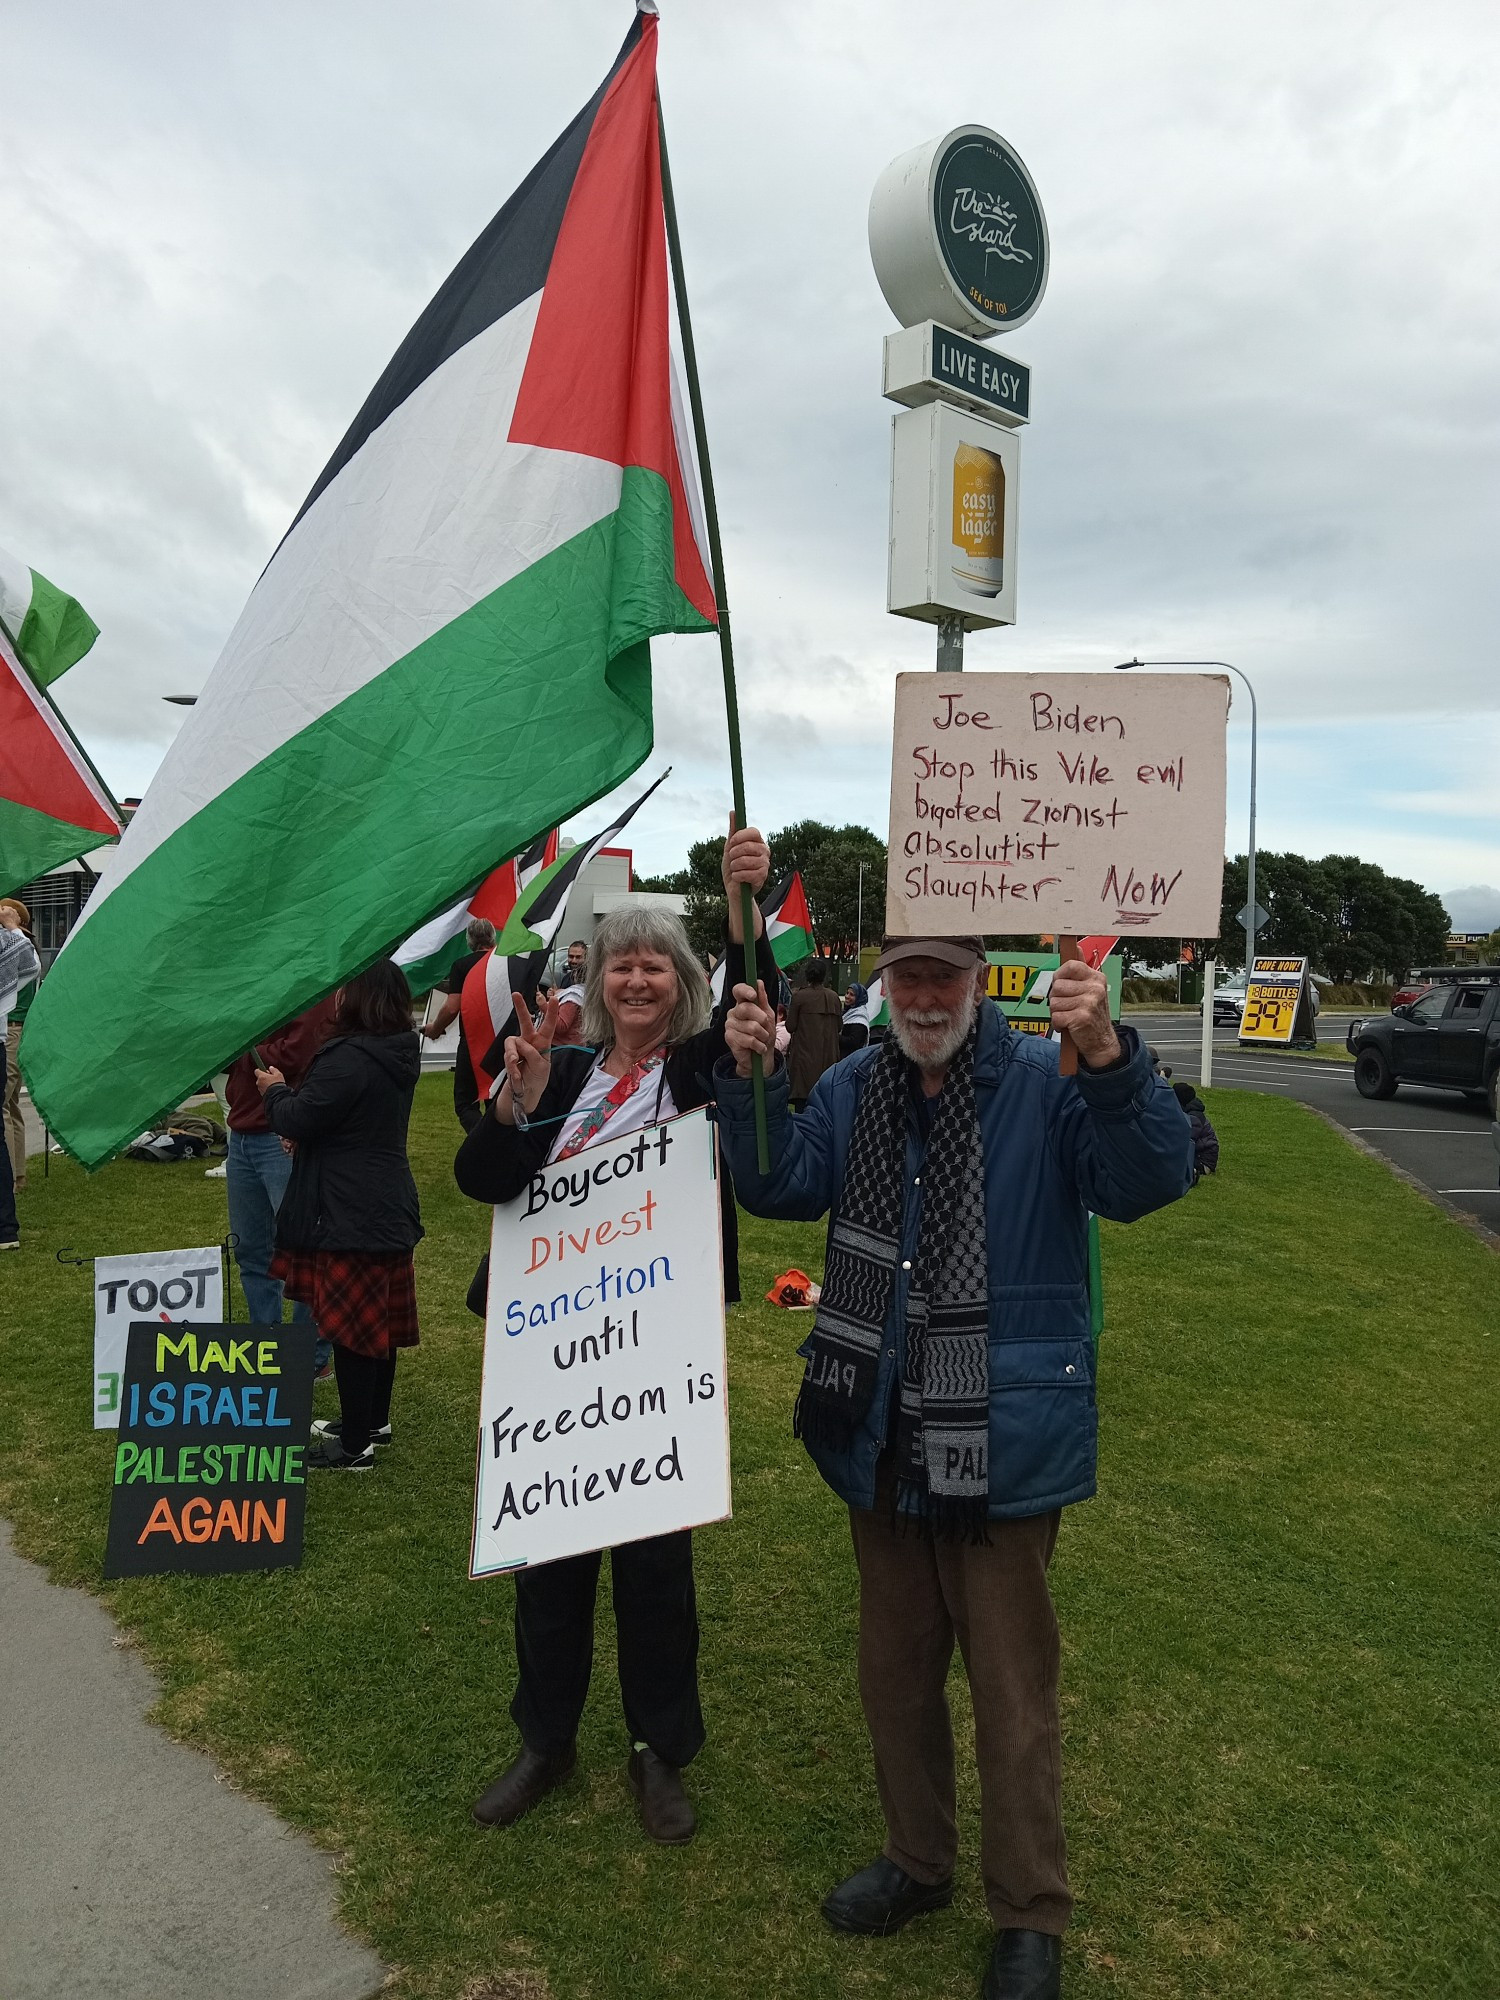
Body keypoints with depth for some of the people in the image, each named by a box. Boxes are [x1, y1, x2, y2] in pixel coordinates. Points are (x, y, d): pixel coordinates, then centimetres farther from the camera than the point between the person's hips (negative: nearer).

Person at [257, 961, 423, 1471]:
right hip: (390, 1208, 10)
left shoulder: (348, 1059, -24)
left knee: (350, 1324, -1)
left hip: (348, 1215, -10)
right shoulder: (399, 1053, 6)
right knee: (379, 1318, 19)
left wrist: (275, 1090, 0)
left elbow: (296, 1121, -19)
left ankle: (353, 1446, 9)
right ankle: (375, 1420, 34)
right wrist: (291, 1093, 13)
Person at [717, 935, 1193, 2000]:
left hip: (1002, 1445, -5)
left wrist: (1108, 1058, -40)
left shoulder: (1045, 1084, -13)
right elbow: (782, 1187, 1)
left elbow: (1153, 1180, -24)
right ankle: (918, 1861, 46)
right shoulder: (853, 1087, 4)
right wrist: (749, 1081, -15)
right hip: (883, 1438, 6)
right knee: (894, 1666, 22)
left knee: (1013, 1686, 10)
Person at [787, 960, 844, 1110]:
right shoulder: (833, 997, 1)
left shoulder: (799, 996, -10)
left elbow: (790, 1026, -6)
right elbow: (839, 1026, 8)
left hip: (805, 1053, -4)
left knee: (802, 1098, -2)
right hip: (828, 1054, 4)